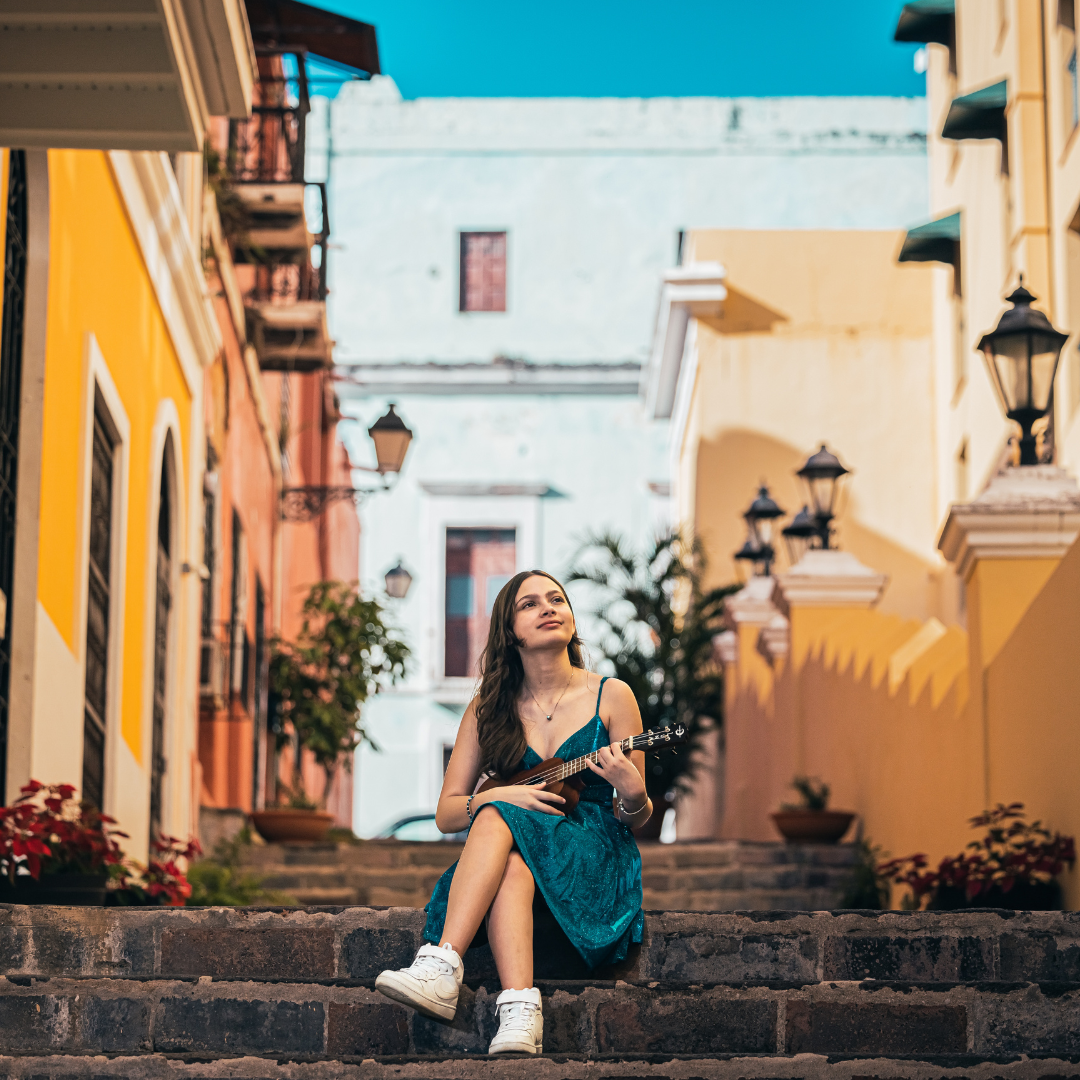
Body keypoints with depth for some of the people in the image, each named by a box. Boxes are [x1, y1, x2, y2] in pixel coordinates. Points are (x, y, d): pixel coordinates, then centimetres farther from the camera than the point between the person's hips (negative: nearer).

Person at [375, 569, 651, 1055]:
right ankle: (521, 1013, -53)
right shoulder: (489, 708, 10)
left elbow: (637, 819, 6)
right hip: (511, 853, 2)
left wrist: (633, 796, -18)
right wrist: (501, 796, -13)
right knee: (512, 866, -37)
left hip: (595, 861, -2)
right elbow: (446, 814, 8)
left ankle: (441, 966, -47)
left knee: (496, 820, -33)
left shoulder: (610, 696, 4)